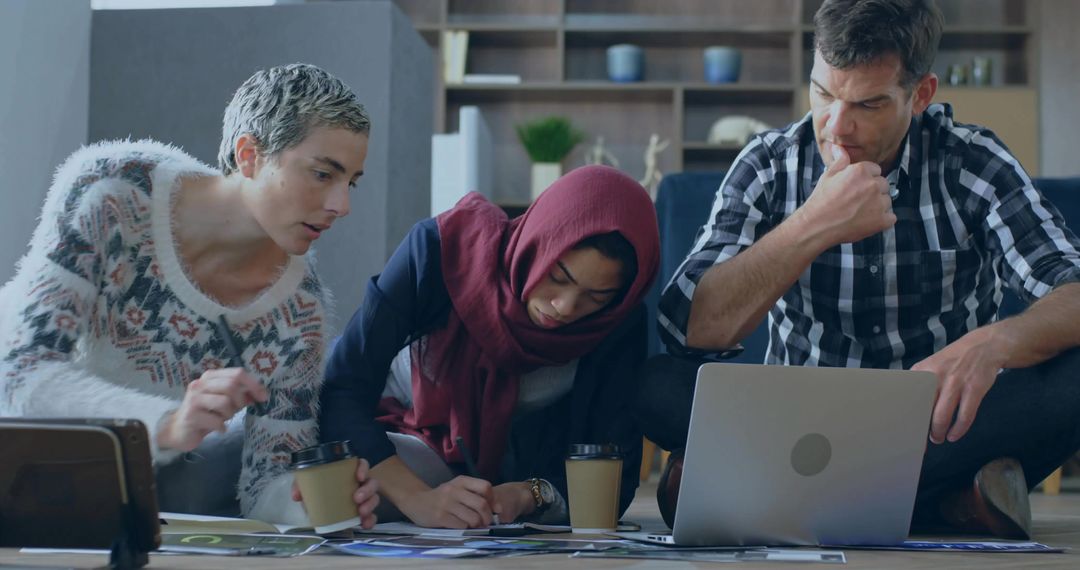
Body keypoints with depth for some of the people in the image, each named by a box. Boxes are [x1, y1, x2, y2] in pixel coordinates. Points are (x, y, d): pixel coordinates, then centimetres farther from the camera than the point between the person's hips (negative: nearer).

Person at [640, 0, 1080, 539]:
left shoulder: (973, 164, -5)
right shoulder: (769, 166, -5)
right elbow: (689, 327, -17)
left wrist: (994, 342, -38)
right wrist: (815, 226, -25)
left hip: (944, 426, 0)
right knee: (655, 382, -25)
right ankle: (941, 495, -27)